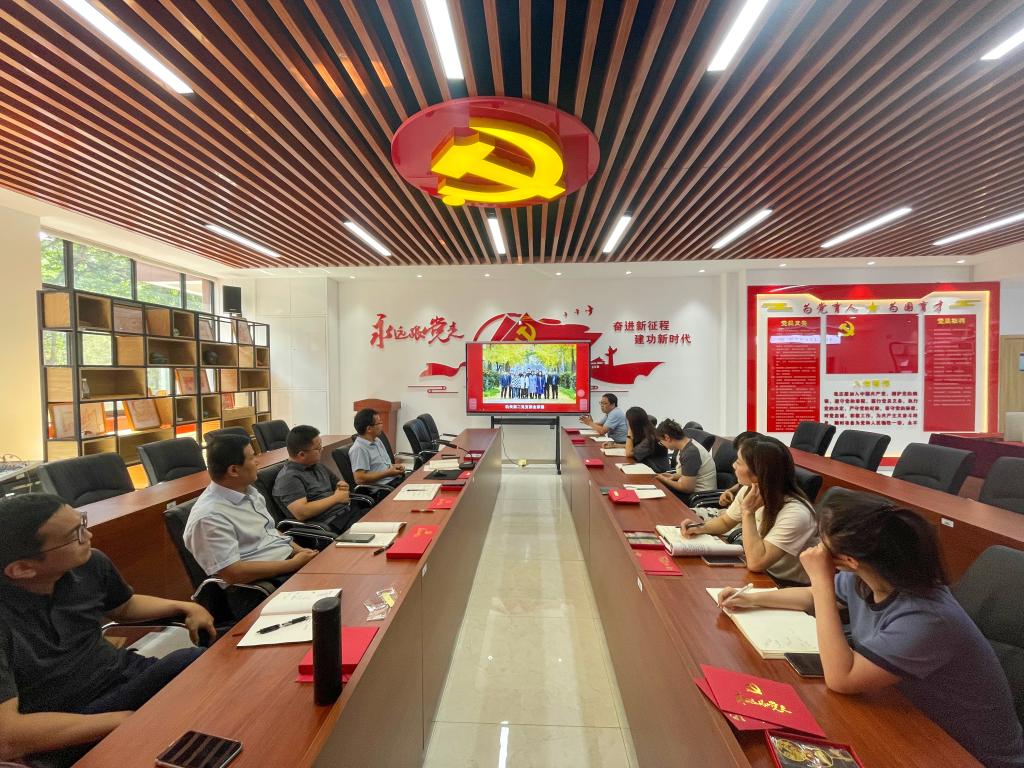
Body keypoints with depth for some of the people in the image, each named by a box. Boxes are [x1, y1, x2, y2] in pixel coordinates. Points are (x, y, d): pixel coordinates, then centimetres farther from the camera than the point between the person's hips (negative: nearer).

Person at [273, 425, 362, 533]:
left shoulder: (317, 465, 17)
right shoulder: (288, 478, -8)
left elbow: (339, 482, 30)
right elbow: (301, 513, -20)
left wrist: (343, 486, 4)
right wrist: (336, 498, -10)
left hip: (348, 512, 8)